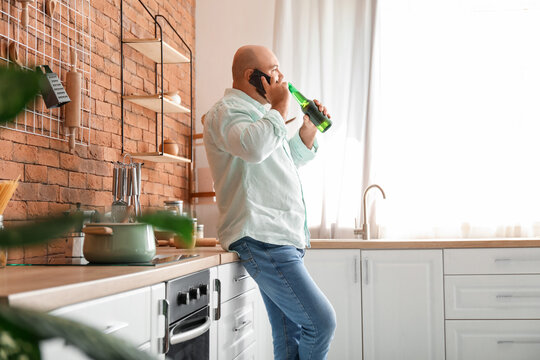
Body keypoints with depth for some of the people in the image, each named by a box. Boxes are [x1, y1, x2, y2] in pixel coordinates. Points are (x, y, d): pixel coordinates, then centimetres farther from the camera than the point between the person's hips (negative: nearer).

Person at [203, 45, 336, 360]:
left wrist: (309, 130, 20)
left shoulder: (258, 113, 26)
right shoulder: (227, 111, -6)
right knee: (321, 322, -14)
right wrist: (279, 108, -13)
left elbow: (288, 164, 36)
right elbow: (253, 147, -29)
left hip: (282, 240, 10)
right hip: (261, 239, -10)